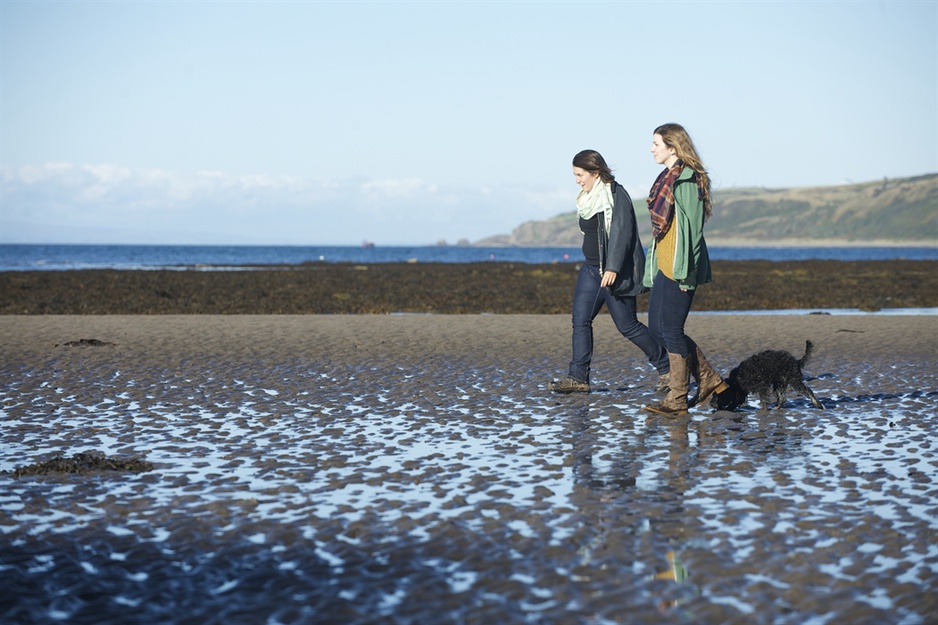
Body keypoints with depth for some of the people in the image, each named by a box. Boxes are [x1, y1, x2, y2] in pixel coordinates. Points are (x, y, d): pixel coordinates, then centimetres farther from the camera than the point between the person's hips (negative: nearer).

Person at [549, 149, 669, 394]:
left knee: (627, 325, -3)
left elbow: (621, 233, -23)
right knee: (580, 319, -1)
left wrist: (612, 268, -31)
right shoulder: (589, 198, 13)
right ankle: (578, 377, 0)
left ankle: (666, 367, 12)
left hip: (615, 274, -9)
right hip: (592, 269, 9)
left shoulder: (616, 195, -14)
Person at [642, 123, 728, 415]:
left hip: (679, 268, -10)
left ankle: (678, 399, 3)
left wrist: (685, 271, -20)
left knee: (671, 330, -5)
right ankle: (709, 380, 20)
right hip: (664, 265, 10)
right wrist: (653, 268, 19)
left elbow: (691, 227, -17)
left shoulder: (687, 179, -13)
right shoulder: (668, 178, 16)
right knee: (657, 328, 11)